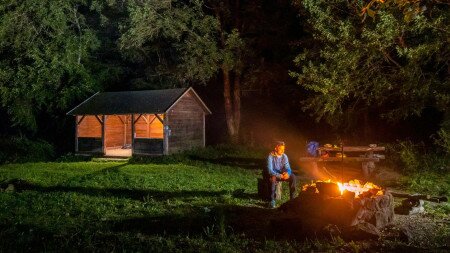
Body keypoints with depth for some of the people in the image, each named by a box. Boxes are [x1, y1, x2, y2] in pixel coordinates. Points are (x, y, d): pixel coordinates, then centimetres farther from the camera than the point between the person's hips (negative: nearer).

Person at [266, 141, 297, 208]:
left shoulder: (284, 156, -2)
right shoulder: (271, 156, -18)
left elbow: (288, 168, -4)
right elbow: (270, 170, -26)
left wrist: (287, 173, -29)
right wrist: (279, 176, -38)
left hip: (282, 174, 5)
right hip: (273, 174, -5)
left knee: (293, 177, -18)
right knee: (273, 178, -39)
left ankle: (292, 198, -11)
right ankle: (272, 200, -35)